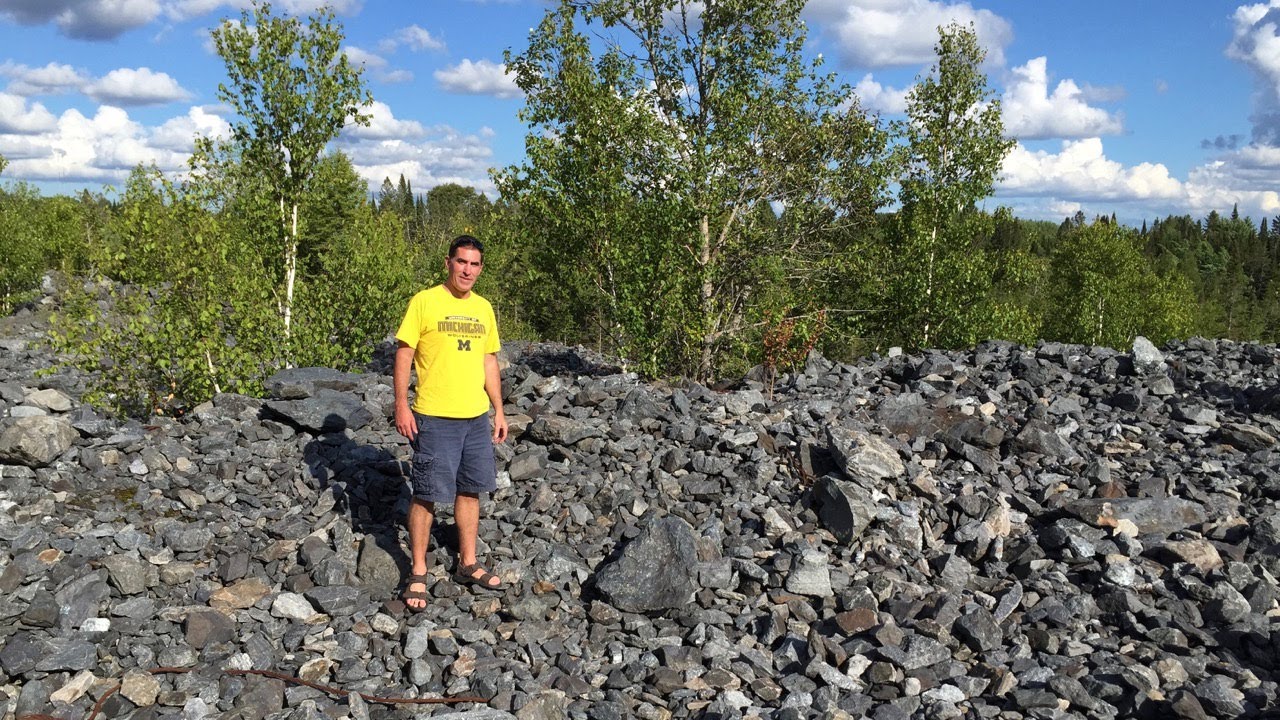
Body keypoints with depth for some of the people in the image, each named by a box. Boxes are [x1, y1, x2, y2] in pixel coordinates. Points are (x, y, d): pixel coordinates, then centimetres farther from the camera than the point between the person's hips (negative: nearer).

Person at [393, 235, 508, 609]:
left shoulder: (484, 308, 10)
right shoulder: (424, 302, -7)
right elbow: (404, 354, -7)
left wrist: (499, 410, 13)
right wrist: (401, 405, -14)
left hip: (476, 417, 6)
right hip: (434, 418, -5)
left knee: (470, 491, 13)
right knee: (426, 495, 0)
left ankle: (468, 565, 26)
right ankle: (418, 573, 12)